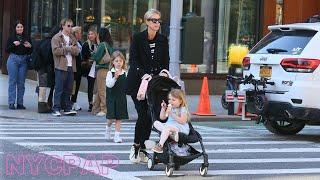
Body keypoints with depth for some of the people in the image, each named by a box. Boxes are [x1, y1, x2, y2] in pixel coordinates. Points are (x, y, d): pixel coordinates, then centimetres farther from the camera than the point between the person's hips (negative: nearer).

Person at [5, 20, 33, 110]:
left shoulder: (27, 39, 9)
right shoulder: (11, 38, 2)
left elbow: (30, 52, 11)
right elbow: (7, 50, -3)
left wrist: (30, 47, -8)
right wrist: (13, 44, -17)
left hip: (24, 61, 3)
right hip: (13, 60, -3)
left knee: (21, 82, 4)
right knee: (13, 81, -3)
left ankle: (20, 103, 8)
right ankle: (11, 103, -1)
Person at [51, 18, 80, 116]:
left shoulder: (72, 38, 18)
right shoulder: (56, 38, 0)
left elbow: (77, 51, 8)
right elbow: (55, 51, -13)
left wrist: (72, 49, -13)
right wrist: (68, 48, -8)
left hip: (71, 67, 6)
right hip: (61, 67, -6)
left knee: (68, 89, 8)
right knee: (59, 89, -6)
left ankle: (67, 108, 14)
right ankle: (56, 109, -5)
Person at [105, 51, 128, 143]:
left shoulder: (125, 73, 4)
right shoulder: (110, 73, -8)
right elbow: (109, 84, -17)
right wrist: (115, 77, -29)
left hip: (121, 97, 3)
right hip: (112, 97, -3)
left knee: (119, 117, 3)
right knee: (111, 117, 0)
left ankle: (117, 135, 8)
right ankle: (108, 127, 31)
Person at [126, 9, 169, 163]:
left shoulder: (163, 40, 5)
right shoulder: (137, 38, -5)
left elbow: (166, 62, 7)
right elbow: (133, 60, -11)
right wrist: (144, 75, -25)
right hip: (138, 83, -3)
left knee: (150, 116, -1)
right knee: (143, 115, -13)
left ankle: (141, 150, 8)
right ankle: (135, 147, 4)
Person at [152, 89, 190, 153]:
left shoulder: (183, 109, -3)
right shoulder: (170, 108, 20)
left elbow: (182, 121, -18)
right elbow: (162, 118, 20)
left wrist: (171, 114, -20)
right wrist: (163, 109, 6)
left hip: (180, 128, -9)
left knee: (167, 127, -37)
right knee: (156, 123, -9)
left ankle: (160, 146, -44)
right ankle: (170, 133, -31)